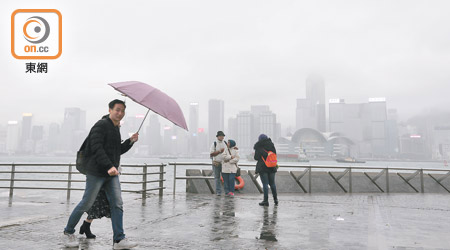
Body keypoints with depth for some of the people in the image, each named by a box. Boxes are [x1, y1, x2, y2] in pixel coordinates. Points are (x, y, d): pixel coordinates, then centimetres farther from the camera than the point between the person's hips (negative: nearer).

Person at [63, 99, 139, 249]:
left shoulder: (116, 129, 19)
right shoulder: (101, 125, -8)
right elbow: (97, 148, -20)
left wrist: (130, 141, 9)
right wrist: (109, 166, -29)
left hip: (112, 174, 8)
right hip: (97, 172, -7)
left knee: (117, 204, -2)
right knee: (86, 204, 2)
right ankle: (68, 232, 24)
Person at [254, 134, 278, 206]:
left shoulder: (259, 147, -9)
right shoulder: (271, 145, 5)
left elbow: (256, 157, -9)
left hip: (262, 167, -5)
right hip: (272, 167, 5)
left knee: (265, 184, -2)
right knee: (272, 183, 15)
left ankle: (266, 201, 0)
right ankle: (275, 199, 23)